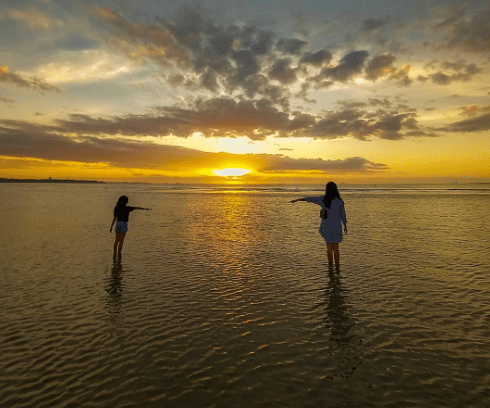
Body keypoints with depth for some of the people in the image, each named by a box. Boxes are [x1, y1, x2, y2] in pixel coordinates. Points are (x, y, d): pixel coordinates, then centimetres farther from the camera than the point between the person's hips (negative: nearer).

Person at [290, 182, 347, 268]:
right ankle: (337, 267, 17)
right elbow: (343, 215, -2)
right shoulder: (340, 201, -12)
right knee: (336, 248, 12)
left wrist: (297, 199, 14)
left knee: (329, 247, 14)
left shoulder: (323, 199, -7)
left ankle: (330, 267, 18)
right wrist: (345, 225, 14)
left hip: (326, 227, 1)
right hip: (336, 227, -1)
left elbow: (310, 198, 3)